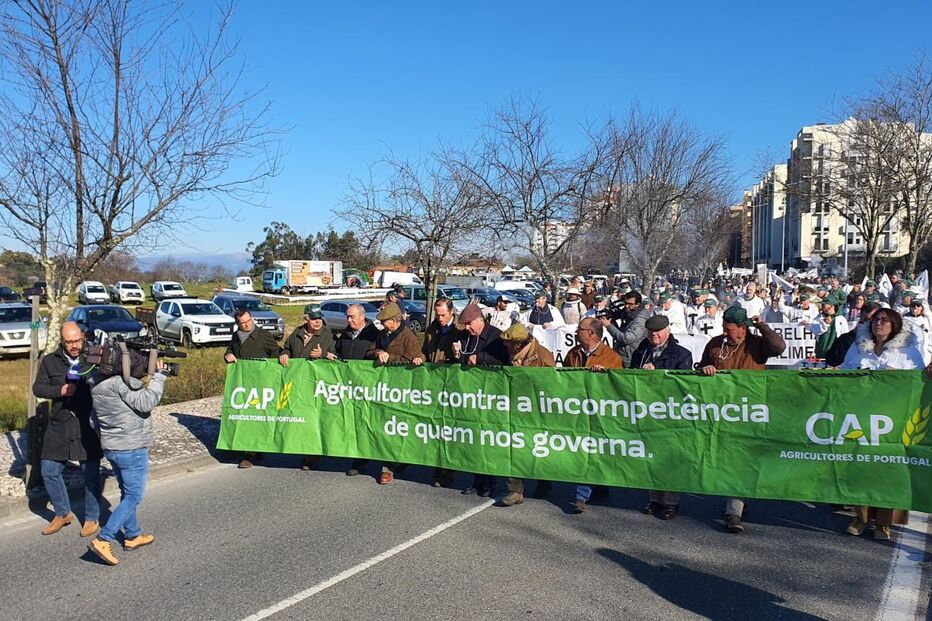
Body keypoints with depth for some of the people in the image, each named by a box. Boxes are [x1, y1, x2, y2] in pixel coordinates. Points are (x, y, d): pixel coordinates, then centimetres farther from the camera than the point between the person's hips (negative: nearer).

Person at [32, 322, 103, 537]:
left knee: (91, 474, 5)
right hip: (59, 427, 3)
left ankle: (92, 519, 22)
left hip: (88, 427, -2)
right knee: (49, 471, 9)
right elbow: (38, 388, 0)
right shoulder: (50, 361, 3)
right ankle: (63, 513, 30)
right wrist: (60, 390, -16)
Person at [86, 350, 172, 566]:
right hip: (131, 449, -9)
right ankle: (103, 540, -6)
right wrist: (158, 376, -19)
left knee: (127, 493, 21)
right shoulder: (122, 382, -22)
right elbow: (146, 403, -25)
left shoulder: (98, 383, 7)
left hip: (110, 447, 9)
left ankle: (133, 536, 32)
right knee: (133, 496, 0)